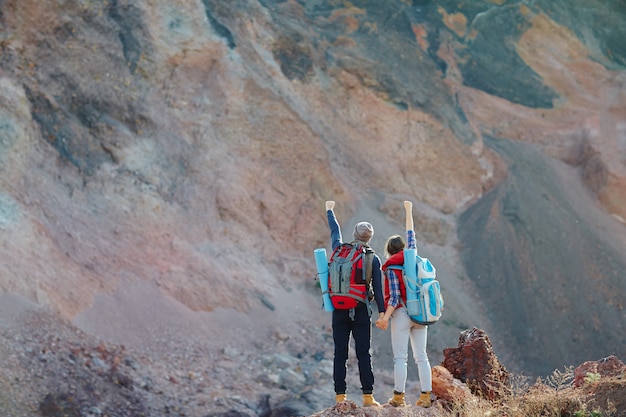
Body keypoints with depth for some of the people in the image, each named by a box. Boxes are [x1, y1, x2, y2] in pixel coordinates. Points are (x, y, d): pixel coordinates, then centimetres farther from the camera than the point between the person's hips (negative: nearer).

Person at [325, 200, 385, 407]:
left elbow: (335, 232, 21)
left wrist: (330, 211, 37)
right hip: (361, 311, -1)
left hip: (340, 311, 2)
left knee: (340, 354, 3)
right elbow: (377, 288, -6)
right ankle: (368, 396, -2)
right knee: (364, 354, 1)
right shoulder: (373, 259, -3)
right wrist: (382, 312, -4)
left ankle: (340, 396, 2)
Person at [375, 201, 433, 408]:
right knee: (421, 356, 4)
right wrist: (408, 211, 32)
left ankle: (398, 397, -6)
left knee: (400, 357, -4)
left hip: (402, 313, -5)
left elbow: (395, 297, -14)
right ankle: (425, 396, 0)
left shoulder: (391, 268, -7)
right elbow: (411, 235, 22)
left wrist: (385, 317, -17)